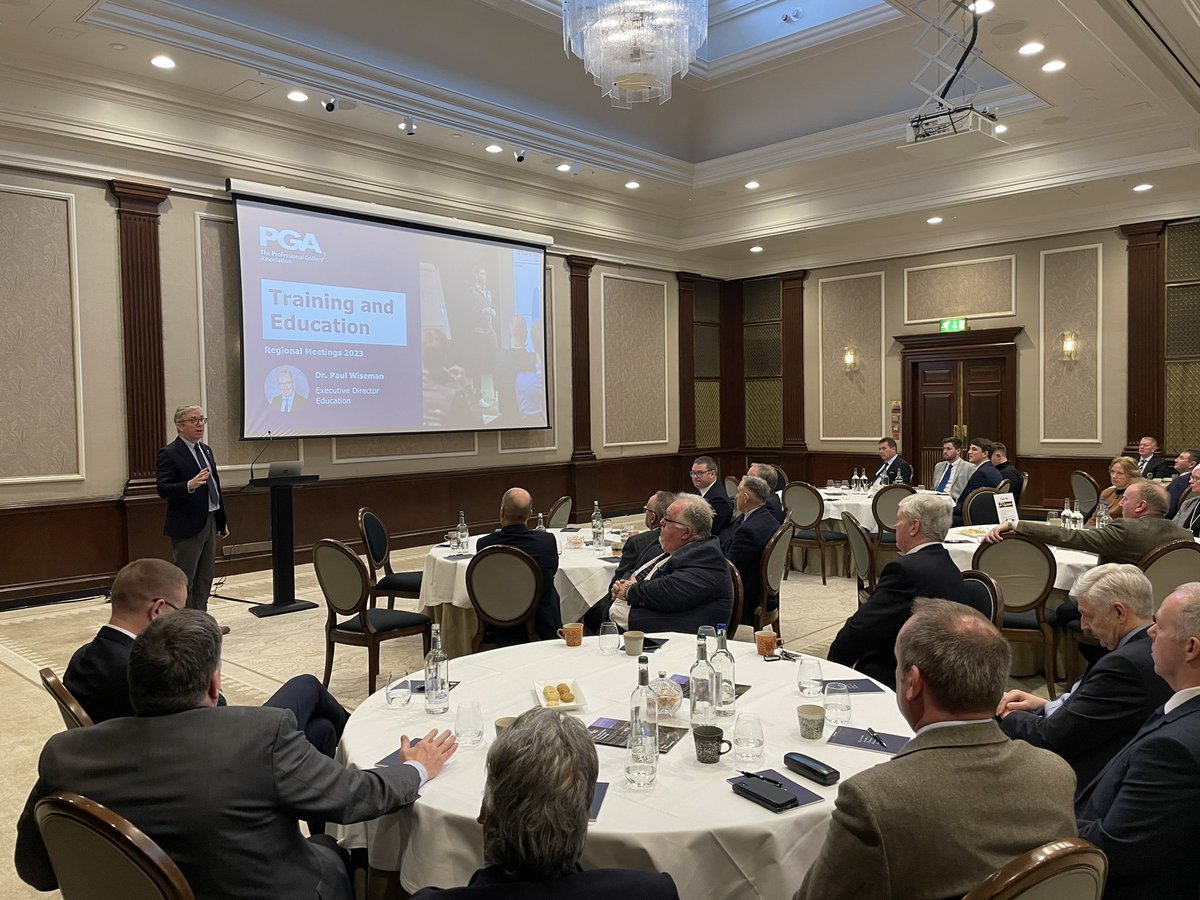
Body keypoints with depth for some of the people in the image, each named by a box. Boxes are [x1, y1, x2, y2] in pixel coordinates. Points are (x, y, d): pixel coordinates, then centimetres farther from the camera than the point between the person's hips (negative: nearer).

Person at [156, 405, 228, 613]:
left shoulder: (206, 450, 13)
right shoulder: (169, 453, -11)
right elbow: (162, 489, -19)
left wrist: (222, 521, 18)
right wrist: (189, 485, -36)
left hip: (209, 523, 8)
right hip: (187, 526, -8)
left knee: (205, 580, 14)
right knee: (184, 582, 0)